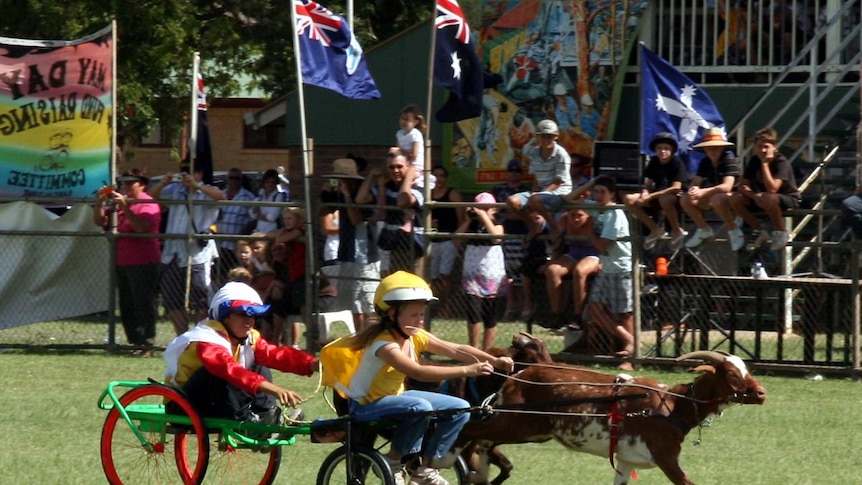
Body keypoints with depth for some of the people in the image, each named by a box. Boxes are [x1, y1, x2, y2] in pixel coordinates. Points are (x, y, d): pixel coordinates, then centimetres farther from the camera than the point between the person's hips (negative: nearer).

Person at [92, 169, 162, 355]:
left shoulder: (148, 205, -8)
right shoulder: (119, 202, 16)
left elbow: (142, 227, -25)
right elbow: (100, 221, 16)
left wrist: (125, 207, -28)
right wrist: (100, 203, 0)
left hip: (142, 264, -9)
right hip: (122, 263, 9)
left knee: (144, 304, -8)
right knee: (126, 308, 11)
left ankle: (147, 345, -7)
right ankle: (135, 342, 17)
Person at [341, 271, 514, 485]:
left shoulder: (416, 337, -3)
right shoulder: (384, 345, -29)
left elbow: (455, 350, -10)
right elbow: (418, 373, -41)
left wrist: (494, 361, -25)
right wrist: (467, 370, -46)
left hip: (394, 395, 9)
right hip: (366, 404, -9)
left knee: (460, 408, -2)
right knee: (421, 408, -36)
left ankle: (426, 468, 6)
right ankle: (394, 462, -15)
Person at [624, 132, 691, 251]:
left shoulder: (677, 163, -12)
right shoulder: (654, 162, 5)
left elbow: (676, 188, -20)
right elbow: (648, 184, 7)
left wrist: (651, 196, -24)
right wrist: (645, 194, -19)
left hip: (677, 198, -7)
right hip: (657, 197, 7)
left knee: (665, 199, -43)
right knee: (629, 200, -12)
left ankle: (677, 231, -17)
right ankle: (655, 229, -1)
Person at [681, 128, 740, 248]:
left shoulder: (729, 160, -17)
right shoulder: (705, 162, 3)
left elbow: (726, 187, -28)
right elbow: (695, 183, -2)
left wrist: (702, 192, -37)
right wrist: (693, 190, -30)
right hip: (711, 196, 7)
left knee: (716, 199, -40)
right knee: (685, 199, -12)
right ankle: (703, 229, 7)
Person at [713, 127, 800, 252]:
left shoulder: (782, 163, -21)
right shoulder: (754, 161, -3)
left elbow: (772, 189, -34)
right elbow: (742, 186, -5)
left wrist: (765, 164, -31)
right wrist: (753, 195, -27)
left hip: (788, 199, -6)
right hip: (760, 198, 6)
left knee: (768, 199, -41)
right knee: (734, 199, -16)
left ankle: (780, 233, -15)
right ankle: (758, 231, 1)